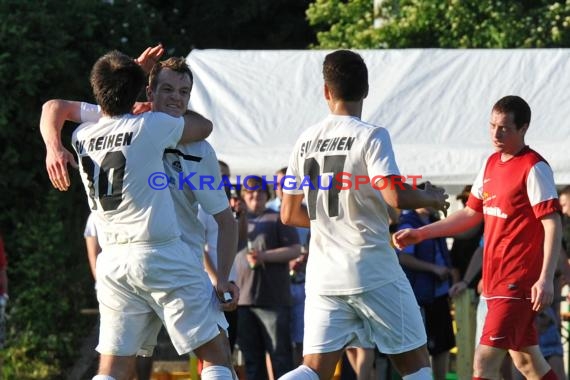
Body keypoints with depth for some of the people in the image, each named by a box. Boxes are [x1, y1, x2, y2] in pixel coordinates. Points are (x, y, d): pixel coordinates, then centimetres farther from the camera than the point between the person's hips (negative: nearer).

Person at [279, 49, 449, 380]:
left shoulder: (306, 141, 8)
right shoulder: (371, 136, -9)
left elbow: (290, 214, 14)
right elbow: (397, 196, -21)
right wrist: (431, 198, -1)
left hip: (323, 274, 5)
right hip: (373, 271, -5)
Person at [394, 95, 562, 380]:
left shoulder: (534, 169, -12)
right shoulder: (491, 164, 13)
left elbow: (553, 225, -17)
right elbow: (471, 214, 22)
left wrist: (546, 279, -25)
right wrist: (420, 234, 17)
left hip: (518, 282, -8)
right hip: (494, 279, 8)